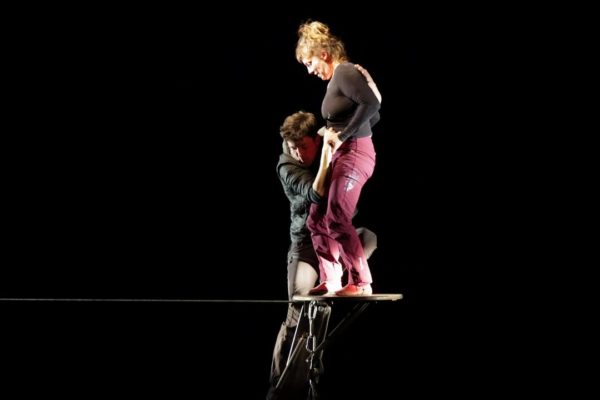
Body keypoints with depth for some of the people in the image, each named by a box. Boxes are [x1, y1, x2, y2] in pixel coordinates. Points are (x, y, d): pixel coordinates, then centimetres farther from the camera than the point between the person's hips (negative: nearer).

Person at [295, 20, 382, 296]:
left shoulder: (344, 72, -11)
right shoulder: (337, 77, 17)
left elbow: (371, 104, -25)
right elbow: (374, 116, 21)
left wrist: (343, 135, -20)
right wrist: (335, 132, 11)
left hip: (354, 153, -11)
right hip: (342, 156, 11)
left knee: (337, 219, -16)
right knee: (317, 219, 10)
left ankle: (361, 283, -15)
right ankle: (330, 281, 12)